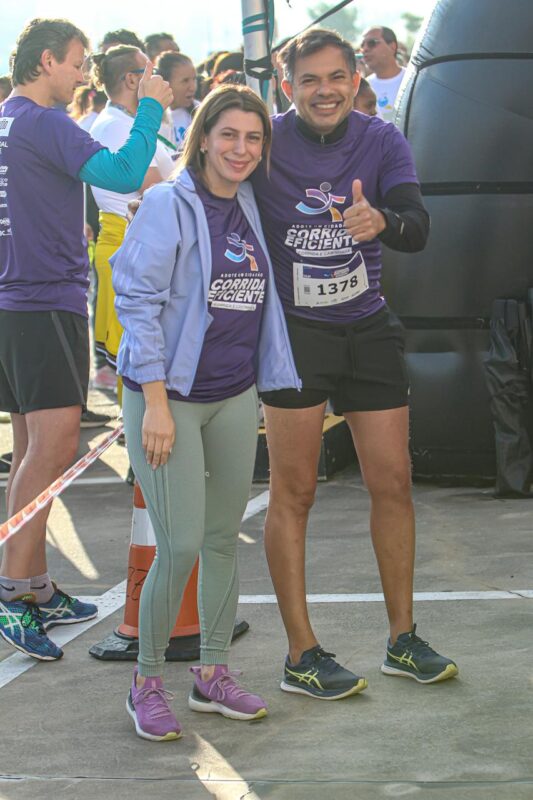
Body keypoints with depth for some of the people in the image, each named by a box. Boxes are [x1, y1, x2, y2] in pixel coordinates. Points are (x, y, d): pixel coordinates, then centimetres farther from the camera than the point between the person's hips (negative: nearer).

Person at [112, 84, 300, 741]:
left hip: (235, 398, 6)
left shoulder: (249, 210, 10)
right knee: (180, 546, -10)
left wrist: (275, 384, 15)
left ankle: (213, 675, 23)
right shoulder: (167, 206, -10)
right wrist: (156, 403, -17)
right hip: (168, 395, -6)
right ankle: (147, 683, 6)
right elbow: (139, 304, -13)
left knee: (224, 539, 11)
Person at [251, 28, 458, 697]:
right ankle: (300, 657, 4)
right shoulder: (264, 143, -10)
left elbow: (418, 230, -16)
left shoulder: (381, 141, -3)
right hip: (293, 331, -3)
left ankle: (402, 640, 19)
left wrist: (381, 221, -37)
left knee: (393, 483, 6)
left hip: (368, 328, 4)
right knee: (294, 492, -2)